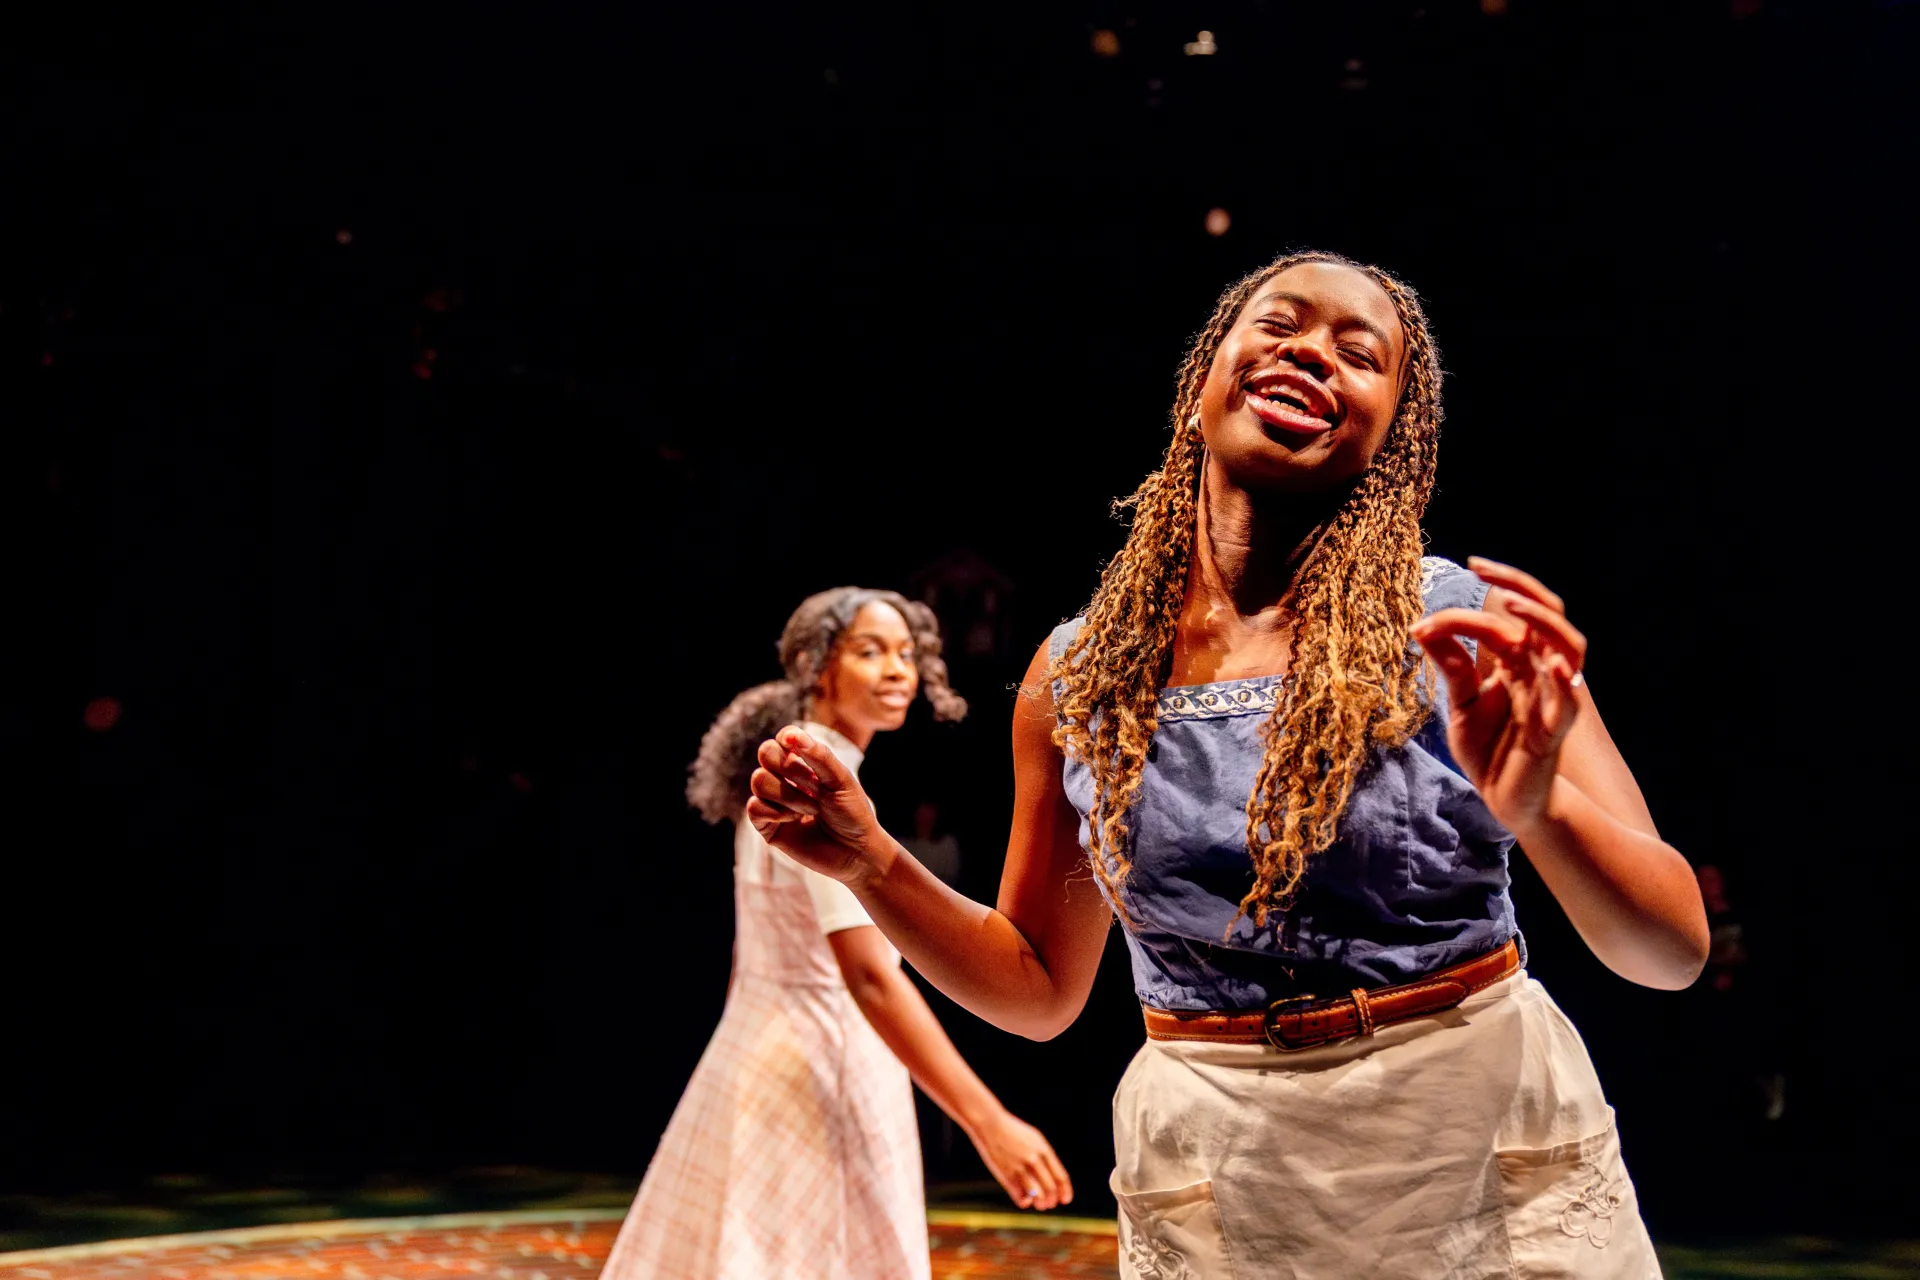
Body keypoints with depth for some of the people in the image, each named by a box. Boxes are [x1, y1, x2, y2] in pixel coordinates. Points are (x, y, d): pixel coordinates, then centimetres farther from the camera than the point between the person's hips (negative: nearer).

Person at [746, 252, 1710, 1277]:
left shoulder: (1464, 625, -8)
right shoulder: (1076, 675, 0)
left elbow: (1675, 951, -13)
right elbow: (1039, 988, 11)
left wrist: (1539, 809, -32)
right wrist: (870, 864, -5)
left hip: (1495, 1165, -1)